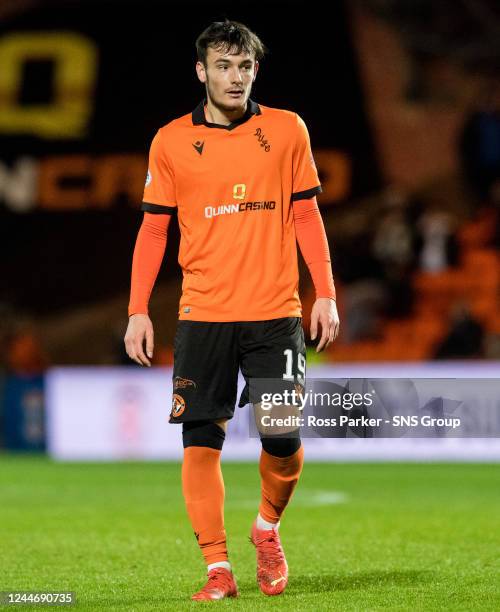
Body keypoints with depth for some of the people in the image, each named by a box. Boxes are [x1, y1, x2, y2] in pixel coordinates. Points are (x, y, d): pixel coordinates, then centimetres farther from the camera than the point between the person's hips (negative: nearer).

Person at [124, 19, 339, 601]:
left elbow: (307, 217, 9)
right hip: (202, 315, 0)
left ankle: (267, 528, 24)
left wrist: (325, 295, 1)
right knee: (201, 443, -4)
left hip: (275, 313, 0)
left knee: (283, 439, -5)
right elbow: (153, 229, 7)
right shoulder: (171, 141, 4)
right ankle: (217, 569, 3)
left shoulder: (287, 131, 4)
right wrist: (138, 311, 0)